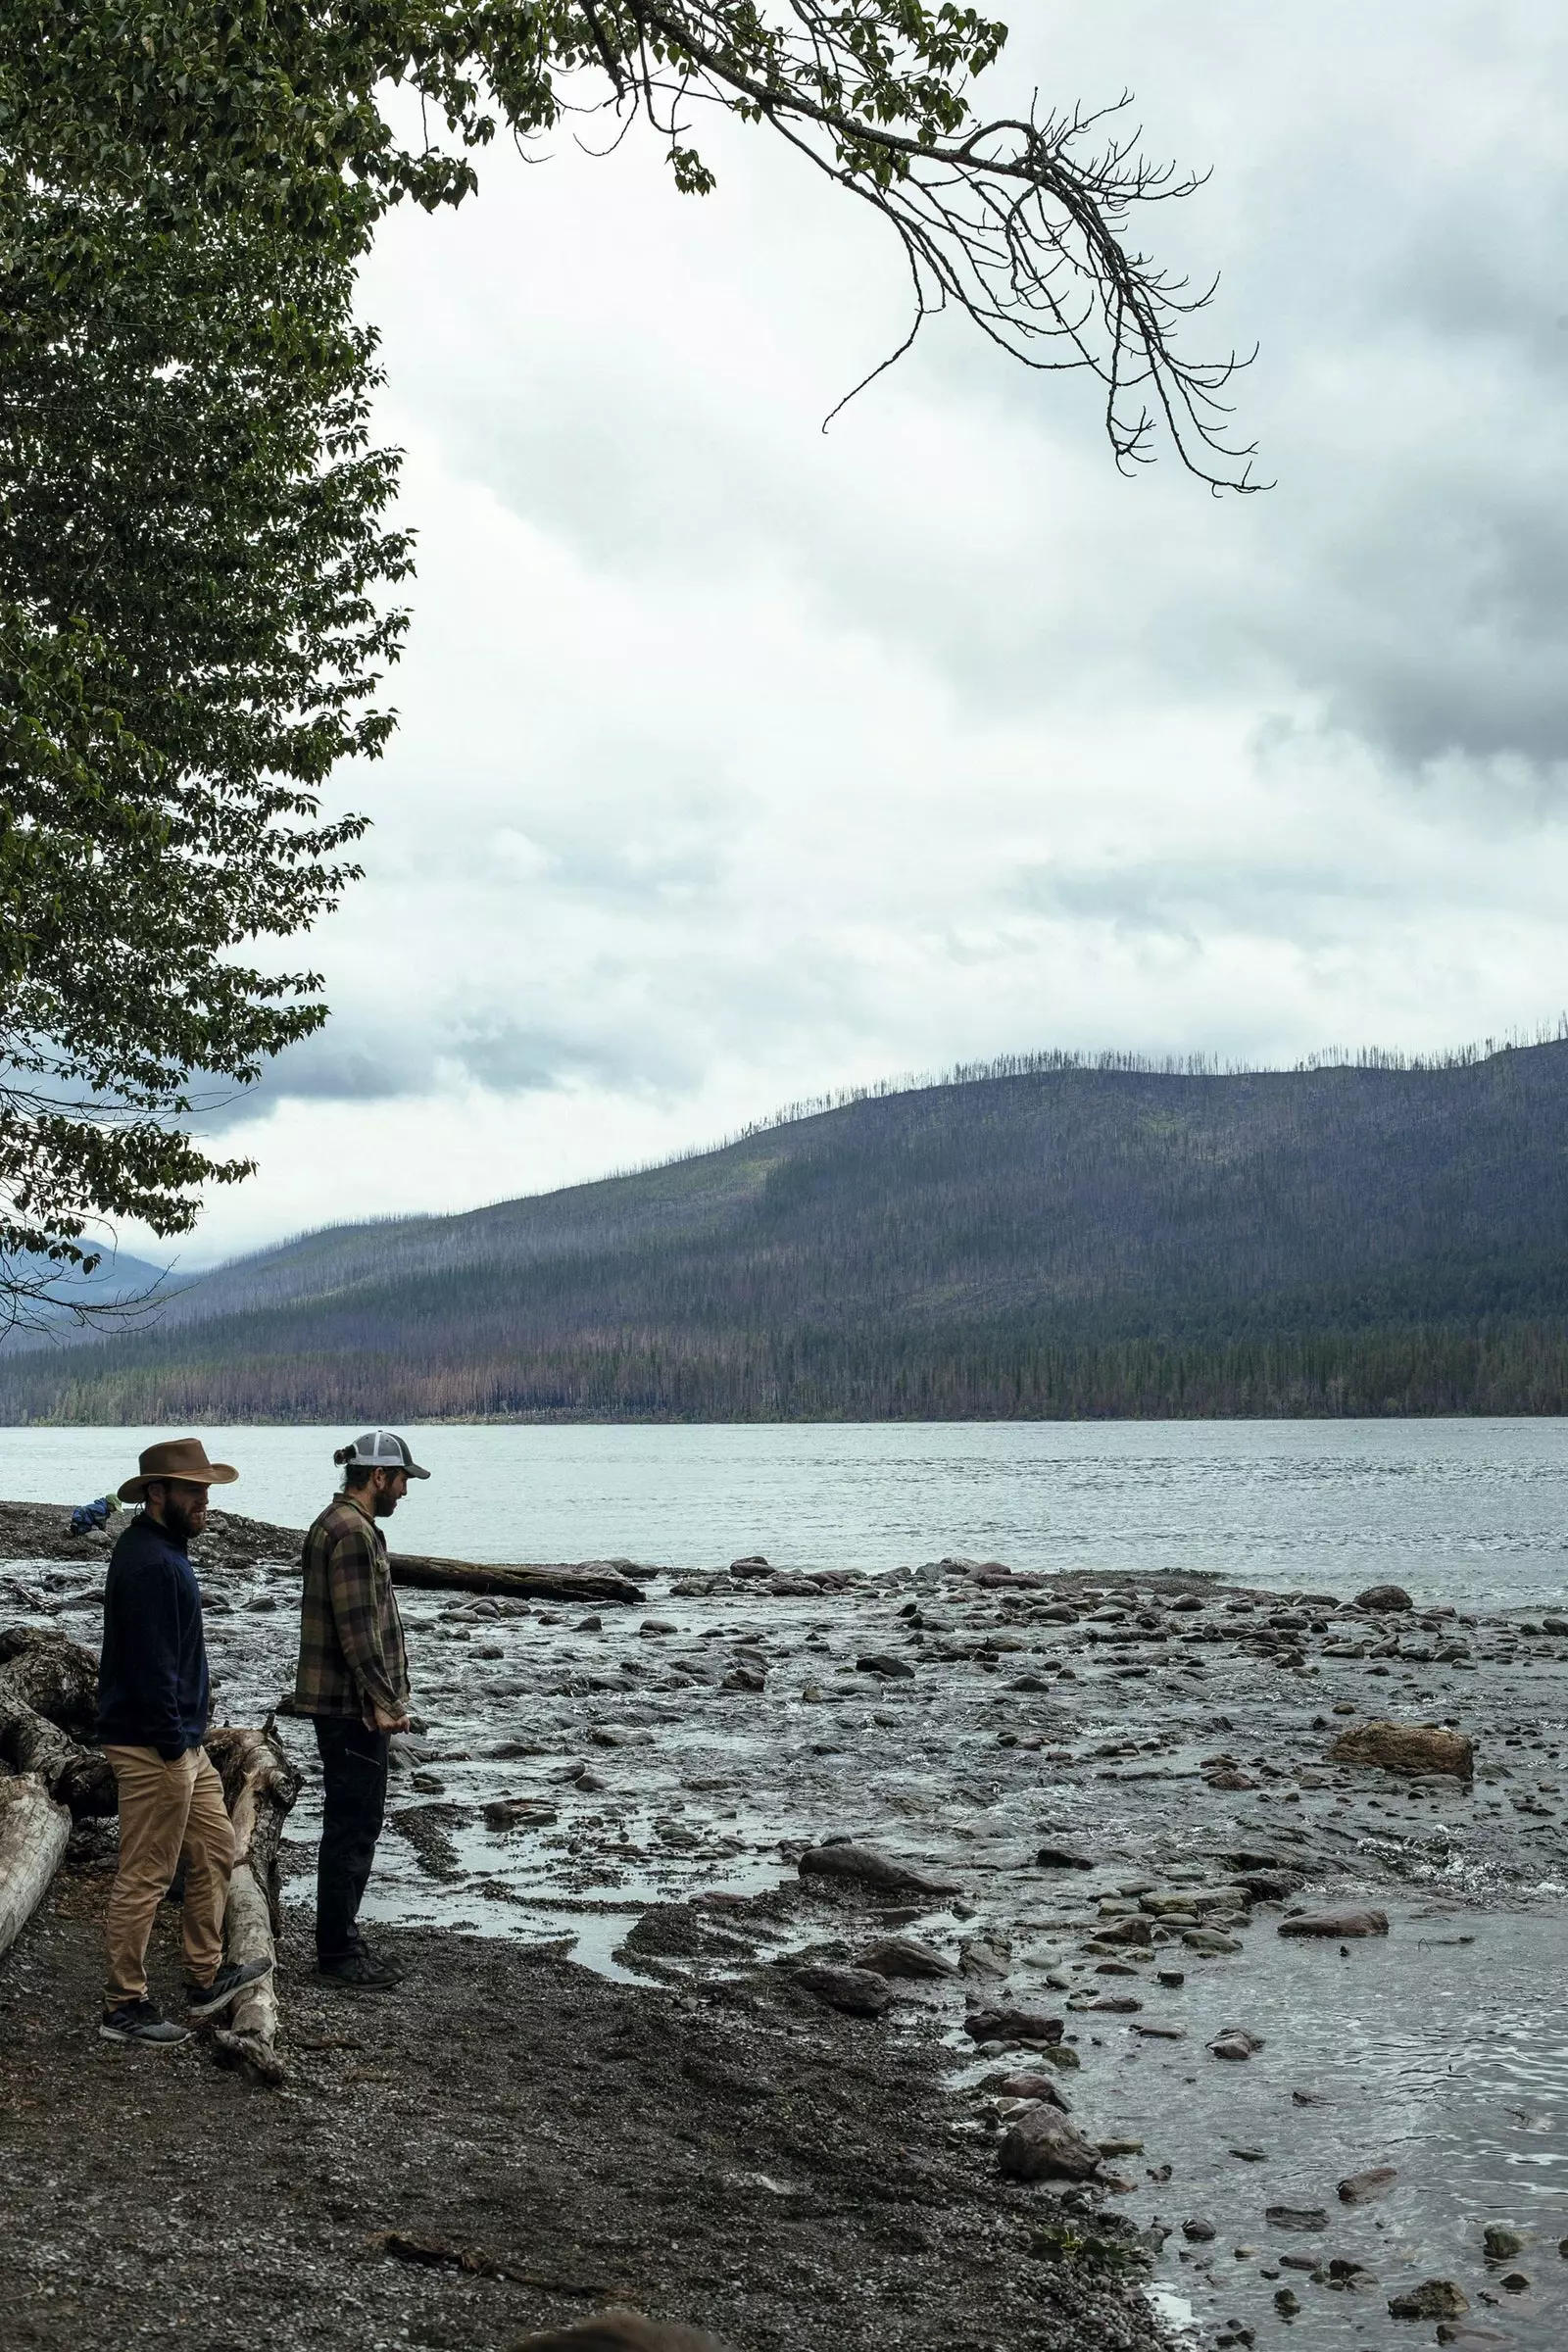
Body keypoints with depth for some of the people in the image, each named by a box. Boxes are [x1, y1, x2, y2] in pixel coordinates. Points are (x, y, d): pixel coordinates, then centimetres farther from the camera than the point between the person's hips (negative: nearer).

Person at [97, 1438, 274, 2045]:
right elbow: (150, 1665, -24)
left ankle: (206, 1978, 29)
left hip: (184, 1743, 11)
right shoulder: (149, 1563, -21)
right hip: (154, 1747, -11)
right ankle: (124, 2007, 9)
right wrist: (172, 1745, -21)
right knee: (145, 1876, -2)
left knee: (214, 1849, 19)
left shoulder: (160, 1550, 13)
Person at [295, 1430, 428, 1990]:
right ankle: (338, 1950, 3)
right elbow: (357, 1628, -22)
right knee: (354, 1824, -4)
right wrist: (384, 1702, -18)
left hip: (343, 1704, 11)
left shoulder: (336, 1523, 16)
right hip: (352, 1706, -11)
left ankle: (340, 1937, 25)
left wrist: (384, 1698, 21)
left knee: (351, 1822, 17)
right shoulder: (353, 1532, -18)